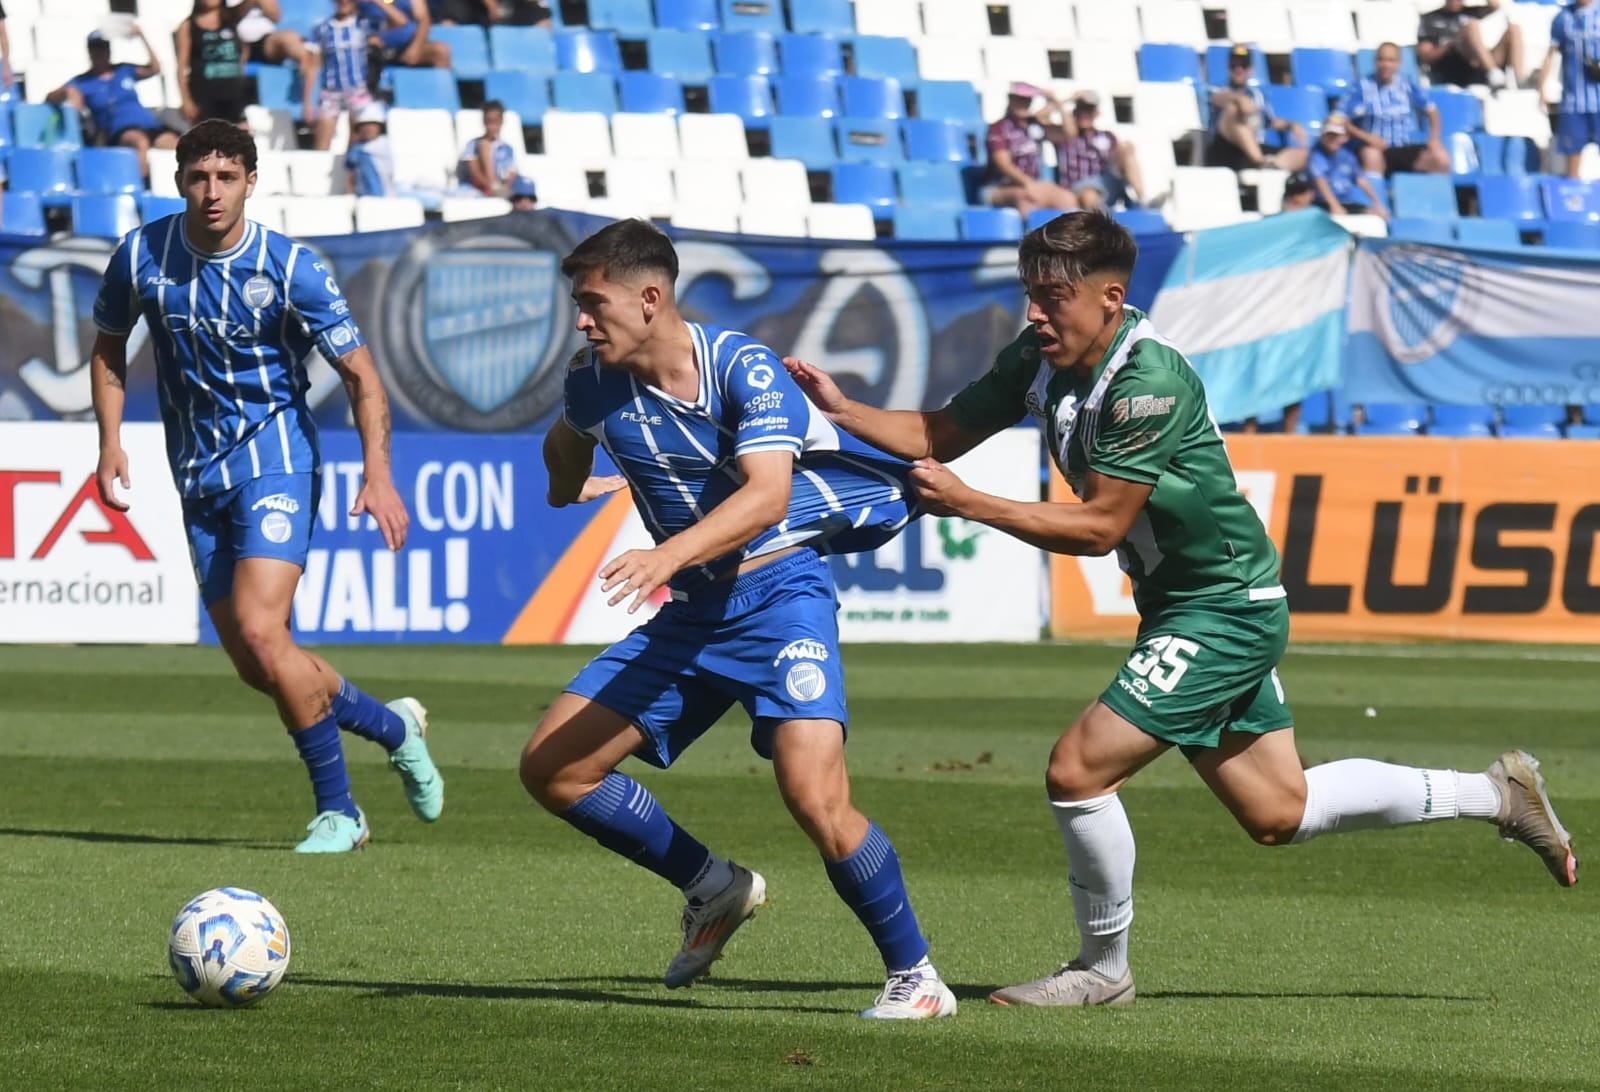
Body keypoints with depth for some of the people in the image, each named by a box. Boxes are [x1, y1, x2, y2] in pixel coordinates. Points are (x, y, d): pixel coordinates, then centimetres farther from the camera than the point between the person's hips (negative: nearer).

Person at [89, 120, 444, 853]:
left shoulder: (291, 268, -13)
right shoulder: (142, 256, -4)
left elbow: (360, 375, -9)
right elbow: (109, 346, 14)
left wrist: (377, 474, -21)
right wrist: (110, 441, 2)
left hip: (275, 458, -5)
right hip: (200, 475, 5)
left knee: (259, 631, -22)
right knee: (255, 666, 4)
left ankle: (337, 810, -7)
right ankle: (393, 726, 29)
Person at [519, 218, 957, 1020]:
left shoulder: (742, 367, -18)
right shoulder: (594, 383, 0)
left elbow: (767, 495, -31)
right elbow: (568, 442, 25)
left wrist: (670, 554, -43)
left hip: (780, 595, -7)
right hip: (690, 614, 7)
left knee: (815, 797, -24)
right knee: (551, 768, 0)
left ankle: (914, 976, -5)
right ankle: (714, 890, 18)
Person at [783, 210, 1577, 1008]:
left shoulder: (1151, 381, -26)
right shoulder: (1039, 358, -1)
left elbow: (1100, 526, -25)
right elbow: (940, 434, 3)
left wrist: (968, 505, -27)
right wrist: (844, 412, -13)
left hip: (1224, 611, -9)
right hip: (1184, 609, 9)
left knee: (1078, 770, -15)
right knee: (1278, 814, 16)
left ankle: (1103, 968, 5)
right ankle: (1495, 794, 30)